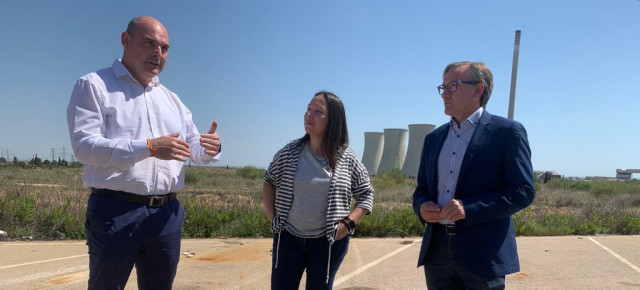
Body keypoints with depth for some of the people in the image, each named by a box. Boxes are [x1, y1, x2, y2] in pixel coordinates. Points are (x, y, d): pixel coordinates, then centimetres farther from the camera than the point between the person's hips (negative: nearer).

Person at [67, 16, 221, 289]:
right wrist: (149, 147, -27)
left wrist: (209, 149, -12)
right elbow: (84, 146, -16)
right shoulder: (94, 86, -2)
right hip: (115, 212, -5)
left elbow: (194, 148, 13)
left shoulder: (171, 99, 16)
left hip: (166, 214, 6)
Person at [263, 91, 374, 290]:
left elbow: (366, 194, 1)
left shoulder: (347, 160, -8)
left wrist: (349, 223, -11)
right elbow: (269, 182, 9)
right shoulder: (289, 153, -4)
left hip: (328, 243, -1)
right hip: (288, 237, 1)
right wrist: (272, 217, -1)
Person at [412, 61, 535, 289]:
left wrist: (469, 208, -20)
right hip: (437, 251, 5)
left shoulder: (507, 132, -4)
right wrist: (421, 207, -5)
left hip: (482, 254, -5)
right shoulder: (434, 138, 14)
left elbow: (523, 191, -10)